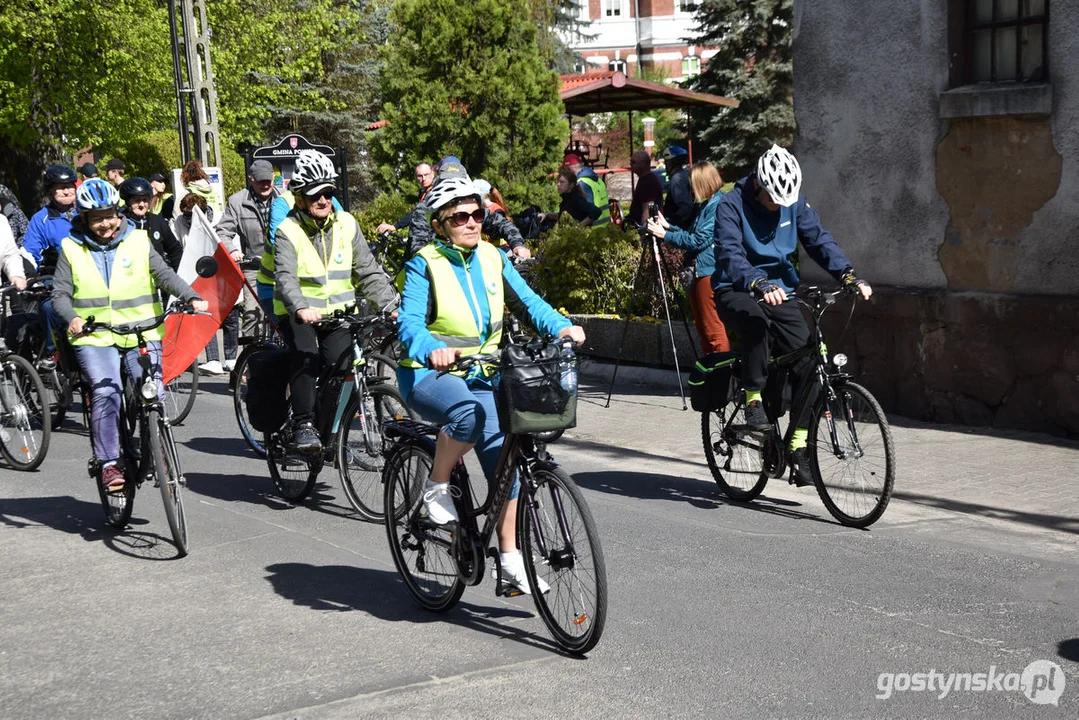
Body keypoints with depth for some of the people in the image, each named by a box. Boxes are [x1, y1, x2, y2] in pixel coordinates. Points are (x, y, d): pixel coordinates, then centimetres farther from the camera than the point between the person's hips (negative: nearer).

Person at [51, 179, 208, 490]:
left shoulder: (137, 240, 9)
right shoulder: (72, 248, 7)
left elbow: (164, 274, 1)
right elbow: (60, 293, 5)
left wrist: (192, 297, -16)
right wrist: (72, 317, -16)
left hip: (142, 334, 1)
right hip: (95, 338, -1)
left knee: (152, 393, -10)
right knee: (106, 394, -18)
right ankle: (108, 463, -11)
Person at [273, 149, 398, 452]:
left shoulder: (347, 225, 1)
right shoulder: (289, 231, -10)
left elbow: (369, 272, 0)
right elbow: (286, 277, -24)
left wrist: (391, 305, -15)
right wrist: (301, 308, -43)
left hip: (337, 310, 3)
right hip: (298, 312, -3)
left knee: (340, 361, -18)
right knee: (306, 356, -28)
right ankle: (303, 425, -15)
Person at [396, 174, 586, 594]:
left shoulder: (492, 259, 5)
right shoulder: (425, 264, -10)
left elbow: (527, 302, 1)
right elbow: (409, 322, -20)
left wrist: (561, 326, -19)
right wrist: (432, 349, -42)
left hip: (478, 374, 5)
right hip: (427, 373, -5)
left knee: (501, 454, -5)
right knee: (470, 413, -36)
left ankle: (509, 560, 6)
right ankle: (436, 489, -11)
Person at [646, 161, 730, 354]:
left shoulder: (717, 205, -16)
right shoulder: (707, 204, 14)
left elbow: (699, 241, -18)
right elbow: (693, 235, 18)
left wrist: (665, 235, -13)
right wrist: (668, 226, 11)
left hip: (710, 272, -11)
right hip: (701, 271, 11)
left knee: (714, 330, -6)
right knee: (702, 327, 17)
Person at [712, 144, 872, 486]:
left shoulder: (794, 203, 1)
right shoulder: (731, 206, -14)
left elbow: (819, 239, -4)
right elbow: (731, 255, -27)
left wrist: (849, 275, -21)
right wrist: (761, 285, -45)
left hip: (780, 292, 5)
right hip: (736, 293, -4)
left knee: (807, 361, -12)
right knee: (758, 322, -40)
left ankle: (798, 447, -3)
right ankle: (753, 399, -22)